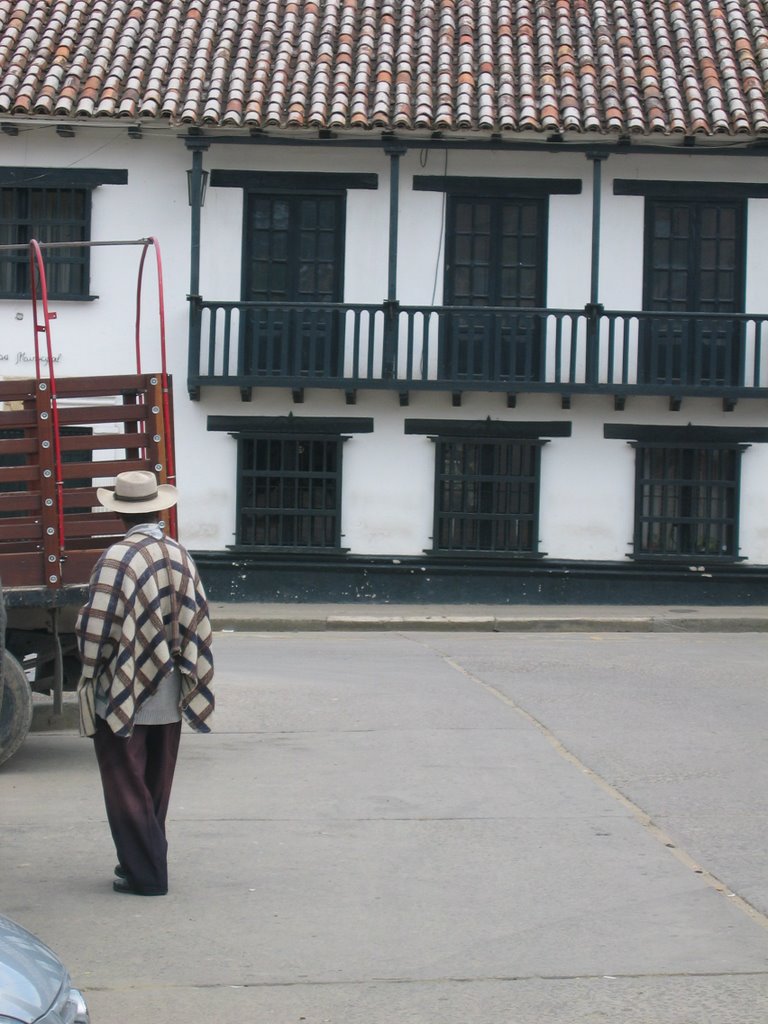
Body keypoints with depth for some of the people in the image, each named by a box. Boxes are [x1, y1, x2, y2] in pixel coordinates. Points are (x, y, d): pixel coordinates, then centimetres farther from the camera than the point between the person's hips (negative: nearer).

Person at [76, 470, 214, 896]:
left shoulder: (117, 558, -17)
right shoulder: (181, 557, 2)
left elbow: (95, 627, -17)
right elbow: (198, 626, 5)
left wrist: (91, 676, -3)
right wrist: (183, 673, 14)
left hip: (121, 696, -6)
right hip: (168, 698, 6)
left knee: (126, 786, 3)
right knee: (156, 785, 17)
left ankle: (145, 873, 4)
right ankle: (148, 862, 25)